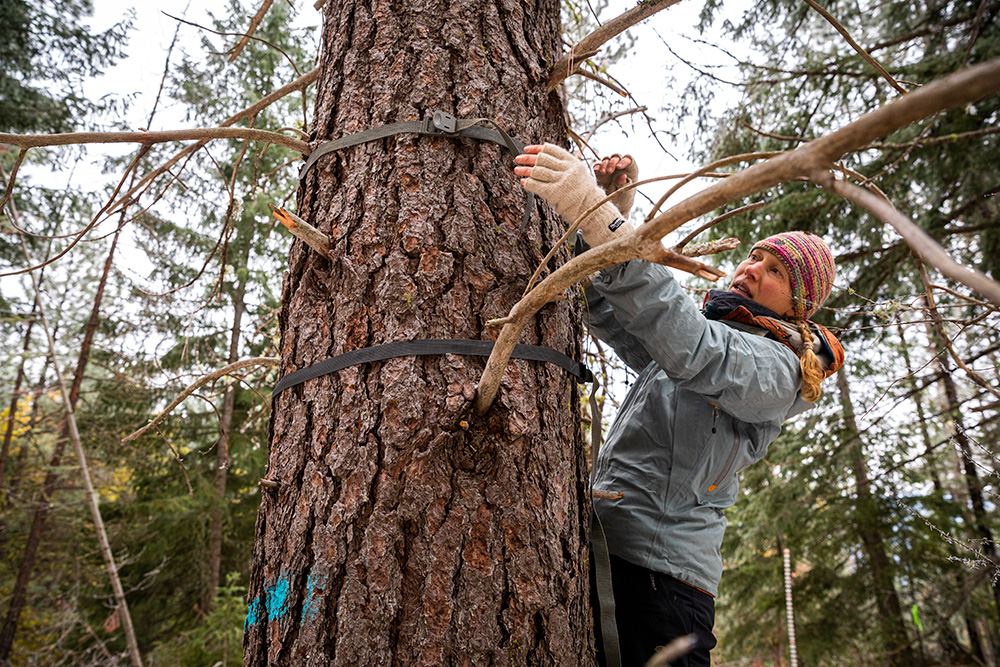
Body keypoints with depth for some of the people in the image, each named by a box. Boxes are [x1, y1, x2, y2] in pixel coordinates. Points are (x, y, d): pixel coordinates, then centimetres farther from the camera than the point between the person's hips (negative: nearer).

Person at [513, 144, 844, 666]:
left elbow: (693, 350, -25)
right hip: (595, 551, 7)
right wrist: (613, 209, 7)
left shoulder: (776, 367, -4)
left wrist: (600, 218, -33)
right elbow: (607, 315, 22)